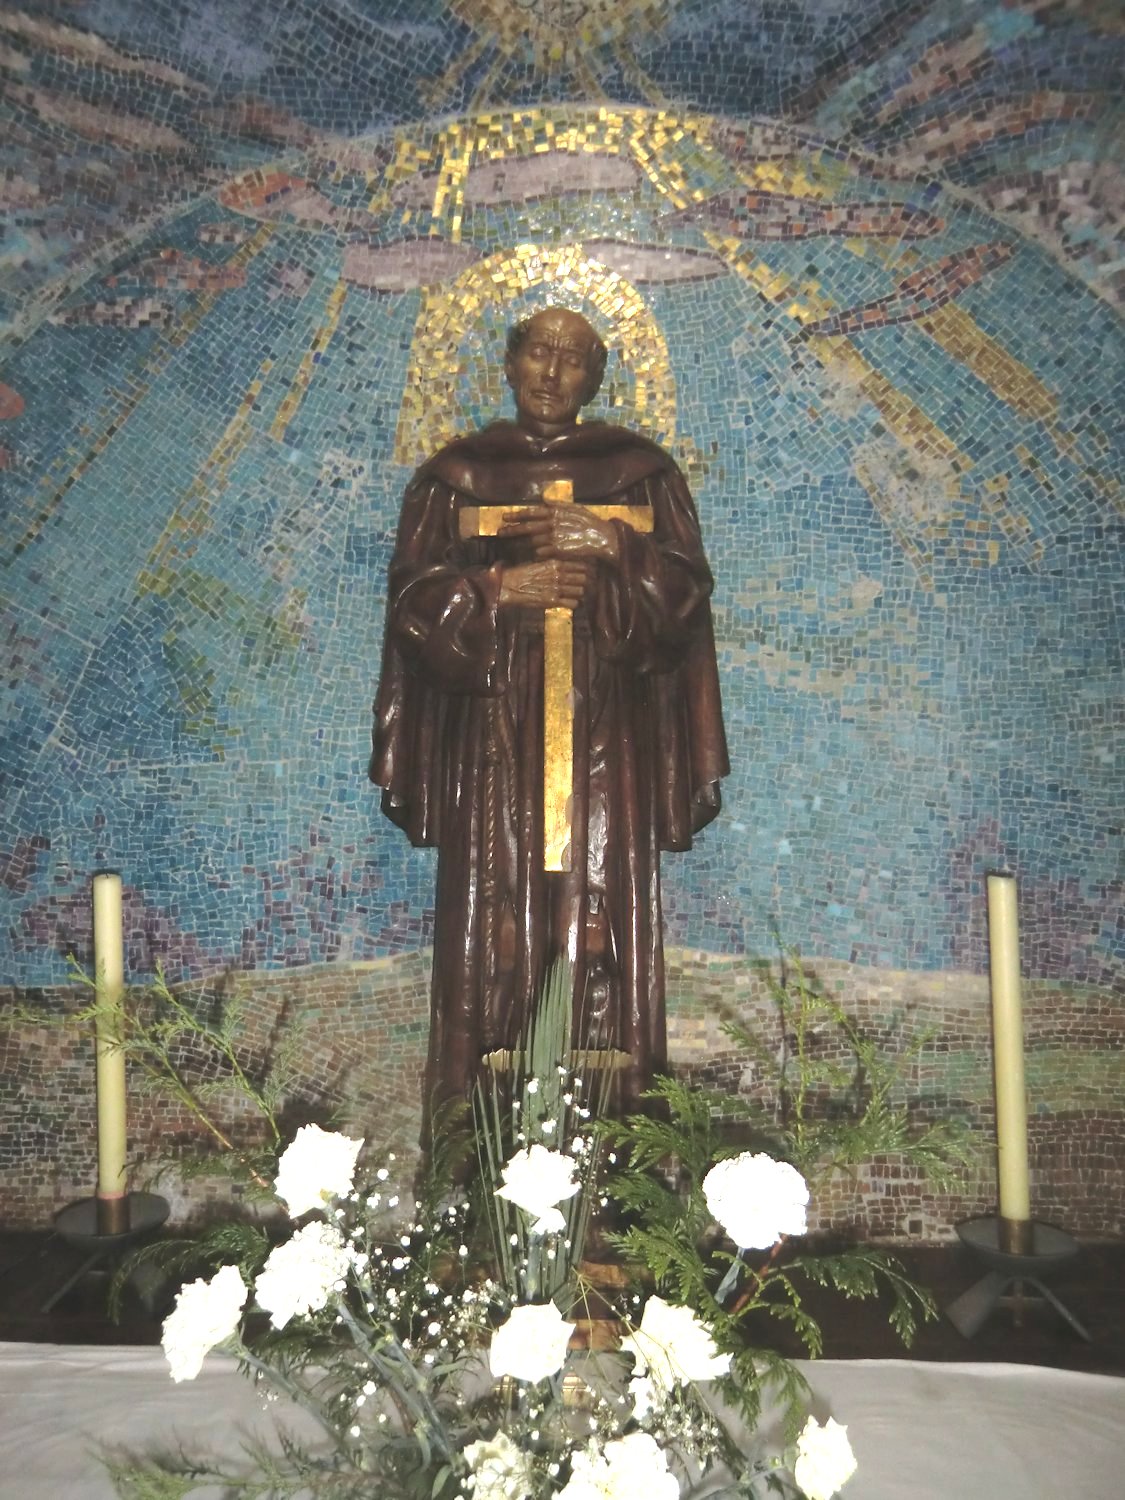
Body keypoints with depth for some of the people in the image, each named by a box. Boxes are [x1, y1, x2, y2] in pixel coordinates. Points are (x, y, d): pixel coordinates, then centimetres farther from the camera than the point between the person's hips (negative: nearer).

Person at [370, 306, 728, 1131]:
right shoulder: (455, 476, 13)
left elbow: (686, 591, 4)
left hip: (603, 730, 0)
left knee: (605, 906, -6)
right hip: (493, 730, 0)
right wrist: (499, 589, -11)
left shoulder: (640, 469, 13)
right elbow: (415, 599, 4)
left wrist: (615, 547, -12)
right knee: (493, 918, -4)